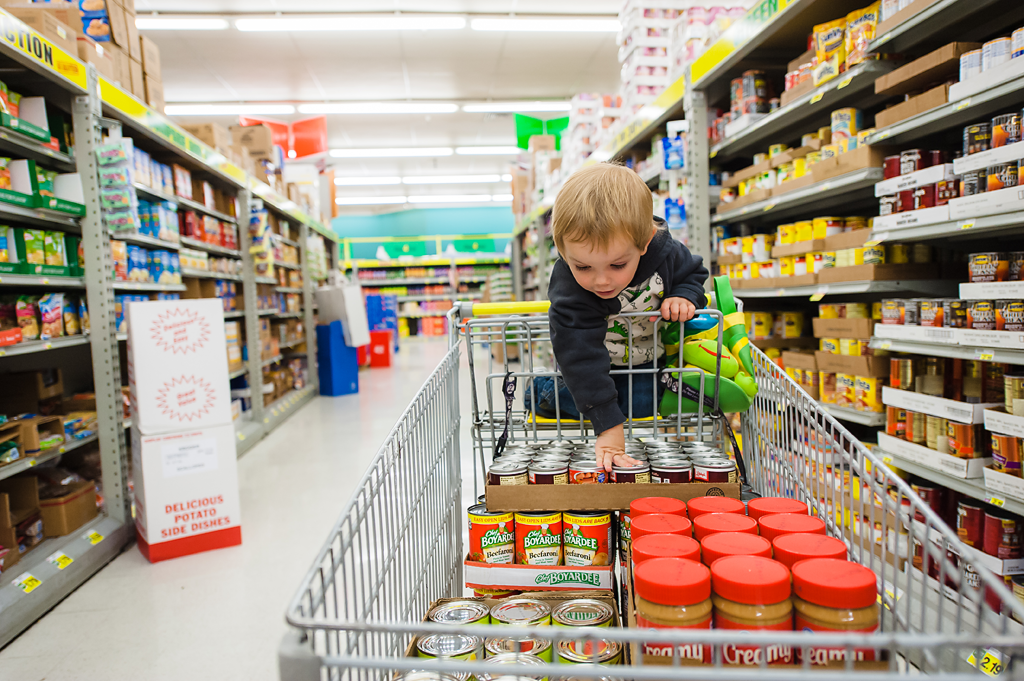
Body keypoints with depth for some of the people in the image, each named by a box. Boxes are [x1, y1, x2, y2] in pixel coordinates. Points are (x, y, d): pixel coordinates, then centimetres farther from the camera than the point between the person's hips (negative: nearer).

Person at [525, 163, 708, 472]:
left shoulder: (664, 251, -28)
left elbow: (693, 272, -3)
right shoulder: (569, 294, -40)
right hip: (599, 358, -3)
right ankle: (542, 390, 15)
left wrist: (684, 297, -27)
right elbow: (581, 357, -42)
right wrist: (609, 428, -46)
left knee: (642, 406, -4)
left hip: (646, 351, 3)